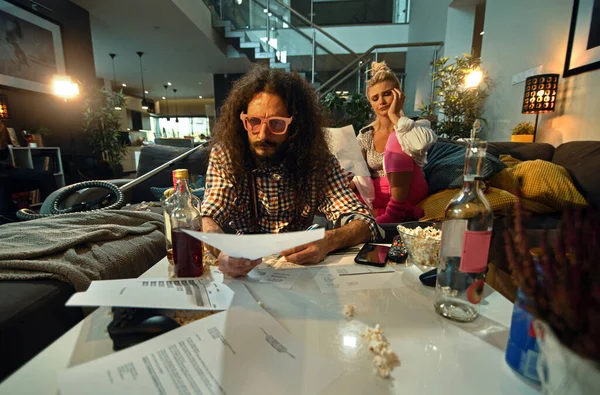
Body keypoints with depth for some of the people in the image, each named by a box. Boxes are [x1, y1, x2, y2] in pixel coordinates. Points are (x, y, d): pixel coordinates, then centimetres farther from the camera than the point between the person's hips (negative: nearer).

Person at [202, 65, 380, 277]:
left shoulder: (319, 160, -11)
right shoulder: (224, 156, -10)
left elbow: (365, 223, -13)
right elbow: (209, 219, -14)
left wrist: (328, 241, -35)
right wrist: (222, 250, -38)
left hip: (300, 267, 1)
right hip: (244, 268, 0)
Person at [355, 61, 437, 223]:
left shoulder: (416, 125, -1)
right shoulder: (365, 135, 7)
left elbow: (423, 143, -28)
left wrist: (394, 115, -17)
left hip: (407, 193, -2)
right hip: (377, 196, 3)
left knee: (396, 138, -23)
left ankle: (397, 209, -26)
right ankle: (405, 212, -18)